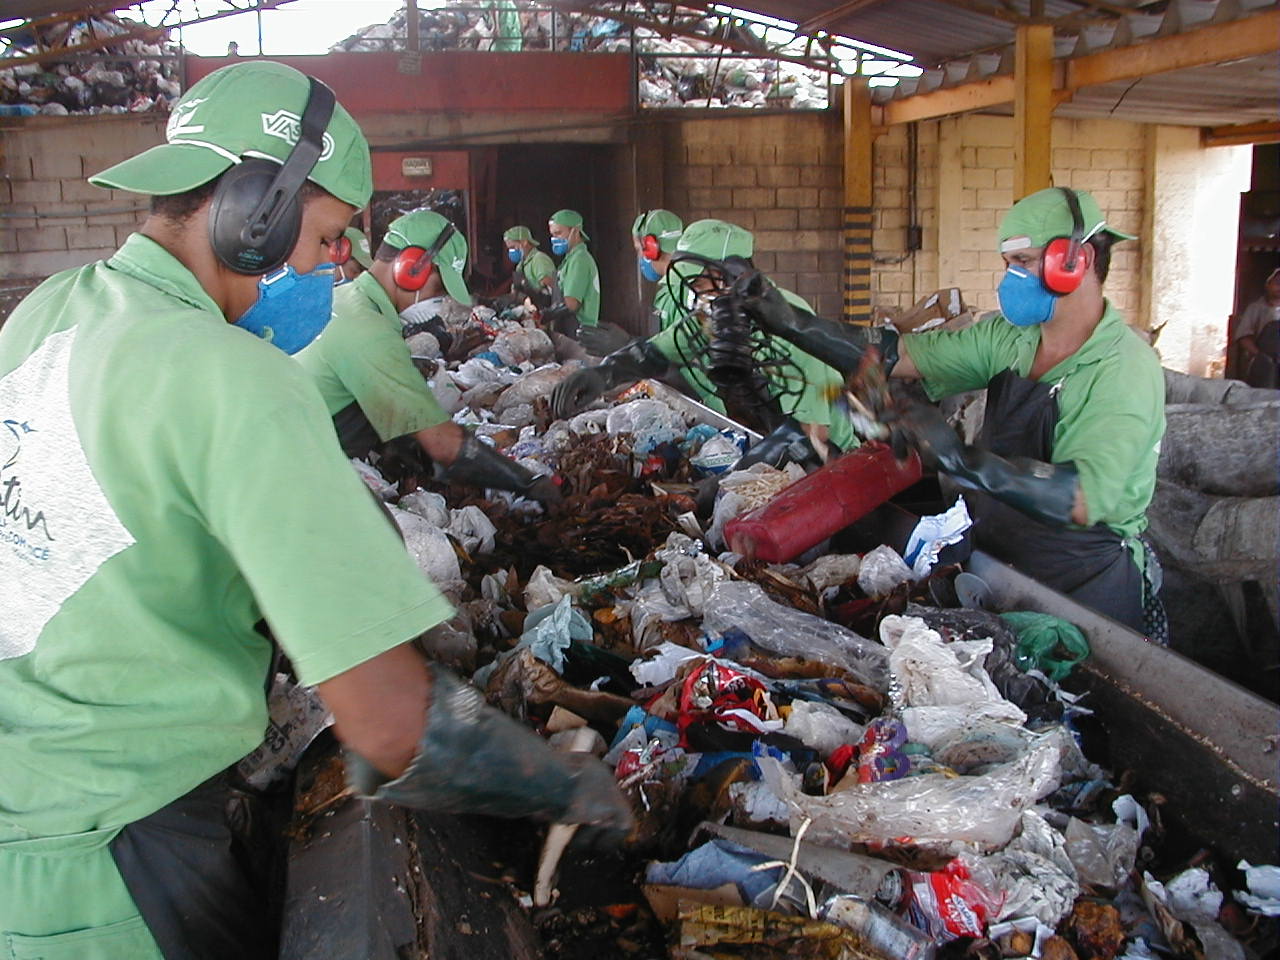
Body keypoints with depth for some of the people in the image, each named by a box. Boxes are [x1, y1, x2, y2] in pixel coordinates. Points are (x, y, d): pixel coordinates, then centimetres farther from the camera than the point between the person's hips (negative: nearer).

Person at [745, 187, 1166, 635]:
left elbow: (1084, 500, -37)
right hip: (998, 564, 6)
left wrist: (962, 460, -47)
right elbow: (896, 354, -2)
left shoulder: (1126, 370, -22)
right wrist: (789, 322, -10)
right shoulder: (1008, 337, -1)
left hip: (1084, 591, -6)